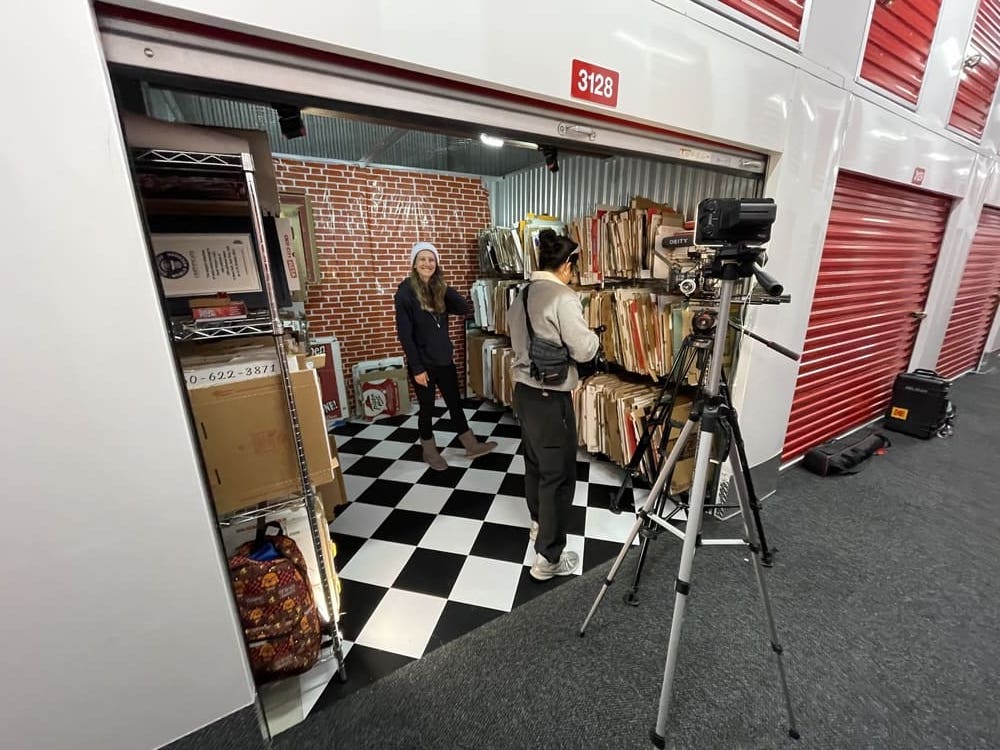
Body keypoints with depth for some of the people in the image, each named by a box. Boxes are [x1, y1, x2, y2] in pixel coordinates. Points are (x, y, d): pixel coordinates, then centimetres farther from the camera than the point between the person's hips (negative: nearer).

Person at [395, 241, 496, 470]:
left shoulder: (439, 288, 6)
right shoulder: (406, 291, -12)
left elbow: (465, 309, -3)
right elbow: (404, 334, -16)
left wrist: (444, 287, -13)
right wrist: (417, 368, -18)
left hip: (444, 359, 6)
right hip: (422, 363, -6)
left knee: (455, 403, 15)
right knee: (427, 408, 9)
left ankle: (471, 446, 29)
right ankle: (429, 451, 30)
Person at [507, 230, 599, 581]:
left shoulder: (521, 294, 9)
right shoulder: (563, 297, -17)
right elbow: (583, 351, -17)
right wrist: (594, 336, 3)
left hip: (523, 389, 9)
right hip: (550, 396, -9)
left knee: (534, 462, 24)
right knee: (559, 474, 3)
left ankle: (538, 522, 46)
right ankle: (548, 557, 16)